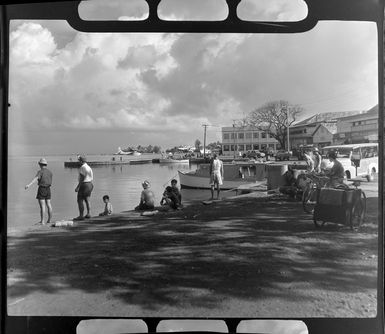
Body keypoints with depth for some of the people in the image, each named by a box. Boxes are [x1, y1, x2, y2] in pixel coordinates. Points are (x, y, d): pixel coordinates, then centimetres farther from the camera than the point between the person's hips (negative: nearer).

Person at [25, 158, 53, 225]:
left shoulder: (40, 171, -13)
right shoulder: (50, 172, 8)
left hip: (41, 189, -6)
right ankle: (49, 220, 15)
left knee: (42, 206, -7)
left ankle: (42, 221, -7)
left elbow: (35, 179, -30)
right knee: (48, 205, 10)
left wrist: (29, 185, -43)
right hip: (48, 189, 6)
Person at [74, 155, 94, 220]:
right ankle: (89, 214, 15)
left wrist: (77, 187, -18)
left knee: (80, 200, -6)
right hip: (90, 184, 10)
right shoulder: (89, 167, 15)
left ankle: (81, 216, -7)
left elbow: (82, 178, -20)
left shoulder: (83, 167, -14)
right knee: (87, 200, 15)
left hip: (84, 185, -10)